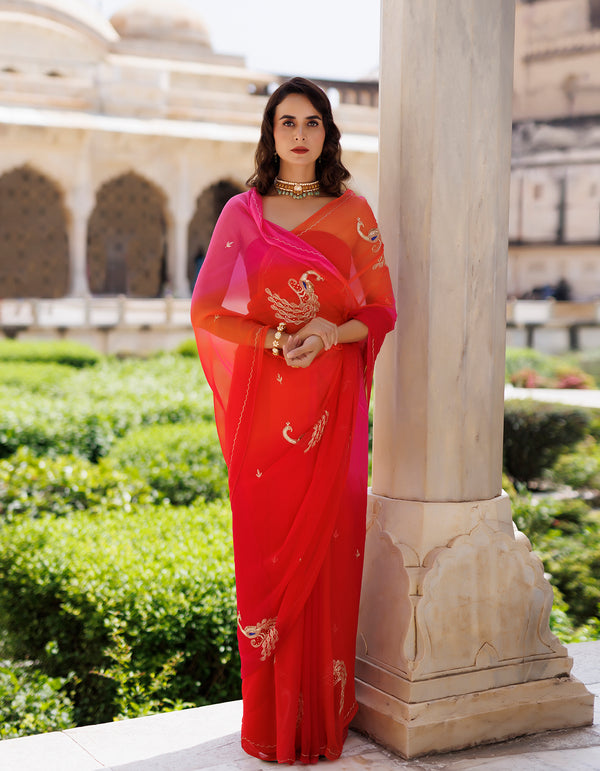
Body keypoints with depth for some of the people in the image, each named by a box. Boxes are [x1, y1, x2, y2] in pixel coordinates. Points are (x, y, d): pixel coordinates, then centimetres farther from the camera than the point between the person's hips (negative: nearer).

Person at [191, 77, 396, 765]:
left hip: (332, 409, 0)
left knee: (325, 548, 1)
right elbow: (207, 311, 3)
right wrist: (278, 337, -12)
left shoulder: (352, 213, 7)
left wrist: (332, 332, -14)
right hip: (263, 405, 0)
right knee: (267, 547, 1)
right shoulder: (241, 213, 7)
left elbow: (382, 312, 7)